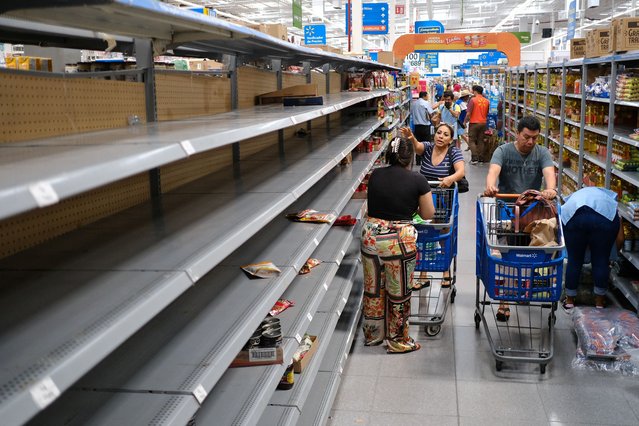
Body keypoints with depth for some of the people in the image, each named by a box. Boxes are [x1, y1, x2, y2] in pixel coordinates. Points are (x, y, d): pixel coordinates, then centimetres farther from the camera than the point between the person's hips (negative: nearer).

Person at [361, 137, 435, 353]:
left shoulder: (375, 175, 4)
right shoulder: (417, 180, -8)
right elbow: (428, 214, 2)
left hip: (371, 235, 5)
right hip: (398, 240, -4)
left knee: (373, 289, 19)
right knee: (398, 294, 11)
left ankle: (372, 335, 35)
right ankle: (398, 341, 25)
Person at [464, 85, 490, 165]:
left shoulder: (473, 100, -12)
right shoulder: (486, 101, 4)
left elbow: (468, 113, -14)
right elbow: (487, 113, 14)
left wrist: (465, 122, -2)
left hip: (474, 123, -5)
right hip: (483, 123, 5)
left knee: (472, 141, 2)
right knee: (481, 141, 11)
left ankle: (474, 158, -5)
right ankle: (481, 158, 12)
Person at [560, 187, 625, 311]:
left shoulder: (574, 197, 42)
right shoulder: (610, 198, 38)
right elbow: (620, 239, 28)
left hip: (572, 215, 1)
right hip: (605, 216, -1)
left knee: (574, 260, 18)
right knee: (601, 261, 18)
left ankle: (569, 301, 30)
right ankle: (599, 301, 32)